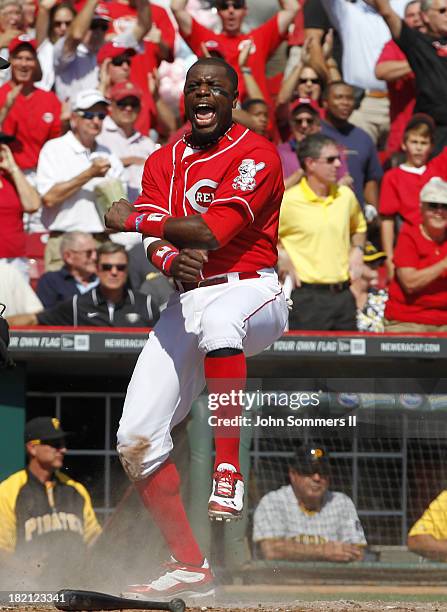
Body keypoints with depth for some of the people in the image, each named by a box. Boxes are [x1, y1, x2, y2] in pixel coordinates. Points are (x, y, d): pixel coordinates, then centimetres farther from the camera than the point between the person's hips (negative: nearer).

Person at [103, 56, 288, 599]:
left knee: (219, 322, -45)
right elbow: (156, 241, 0)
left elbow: (213, 232, -17)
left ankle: (227, 470, -43)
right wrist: (172, 260, -24)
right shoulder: (163, 161, 14)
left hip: (251, 291, -6)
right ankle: (190, 568, 6)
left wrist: (132, 220, -7)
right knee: (135, 440, -5)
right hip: (186, 301, 6)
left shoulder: (255, 156, -6)